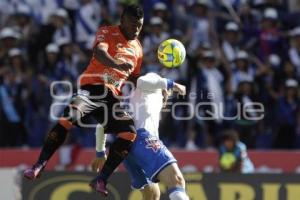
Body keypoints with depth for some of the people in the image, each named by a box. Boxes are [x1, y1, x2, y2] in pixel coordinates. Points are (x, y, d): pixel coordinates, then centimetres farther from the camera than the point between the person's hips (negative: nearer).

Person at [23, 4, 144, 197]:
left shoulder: (138, 49, 18)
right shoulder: (107, 32, -1)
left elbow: (134, 78, 33)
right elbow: (99, 52, -24)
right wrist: (117, 64, -43)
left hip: (112, 96, 6)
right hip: (92, 87, -6)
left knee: (130, 132, -15)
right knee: (68, 117, -30)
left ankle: (101, 180, -8)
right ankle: (39, 165, -21)